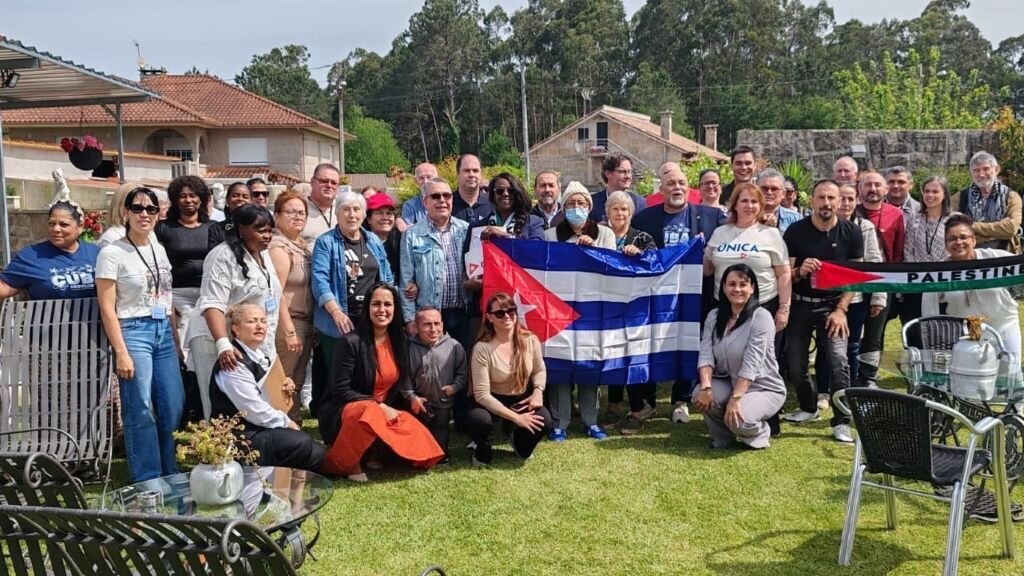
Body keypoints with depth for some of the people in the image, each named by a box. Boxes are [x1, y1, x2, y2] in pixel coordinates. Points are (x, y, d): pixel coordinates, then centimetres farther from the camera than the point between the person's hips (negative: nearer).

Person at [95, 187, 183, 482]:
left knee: (174, 409, 6)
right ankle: (149, 485, 7)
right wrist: (121, 353, -15)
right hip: (133, 332, -6)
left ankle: (171, 479, 20)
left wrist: (176, 340, 15)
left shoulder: (160, 250, 12)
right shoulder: (112, 253, -7)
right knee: (141, 413, -3)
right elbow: (107, 308, -10)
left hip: (163, 332, 6)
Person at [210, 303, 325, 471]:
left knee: (317, 451, -12)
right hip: (241, 437, -8)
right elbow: (256, 412, -19)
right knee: (303, 444, -24)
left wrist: (284, 387, 5)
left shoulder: (260, 357, 13)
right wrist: (287, 423, -6)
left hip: (262, 429, 8)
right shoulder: (234, 363, -16)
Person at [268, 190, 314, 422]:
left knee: (298, 382, 16)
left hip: (306, 324, 8)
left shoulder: (304, 245, 12)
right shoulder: (278, 247, -14)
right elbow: (276, 294, -19)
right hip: (288, 323, -8)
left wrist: (314, 325, 13)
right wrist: (289, 331, -21)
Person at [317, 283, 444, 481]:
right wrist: (378, 406, -21)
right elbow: (341, 391, -17)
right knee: (368, 413, -40)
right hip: (342, 412, -6)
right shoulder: (350, 342, -16)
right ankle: (346, 462, -15)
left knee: (418, 442, -17)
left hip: (385, 411, 6)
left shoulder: (399, 341, 3)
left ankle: (372, 453, 8)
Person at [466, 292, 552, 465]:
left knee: (543, 422, -27)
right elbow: (482, 394, -24)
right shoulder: (482, 348, -22)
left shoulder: (530, 340, -10)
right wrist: (516, 417, -28)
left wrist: (538, 391, -15)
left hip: (522, 399, 3)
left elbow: (540, 370, 8)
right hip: (492, 401, -3)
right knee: (478, 421, -37)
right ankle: (483, 449, 3)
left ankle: (520, 444, 12)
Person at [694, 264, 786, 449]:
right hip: (729, 383, 5)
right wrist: (706, 387, -27)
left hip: (764, 388, -5)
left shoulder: (761, 317, -17)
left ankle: (760, 433, 7)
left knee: (739, 419, -32)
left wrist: (735, 399, -30)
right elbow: (706, 355, -10)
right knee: (700, 395, -25)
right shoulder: (714, 316, 0)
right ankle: (722, 438, 4)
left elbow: (751, 364, -24)